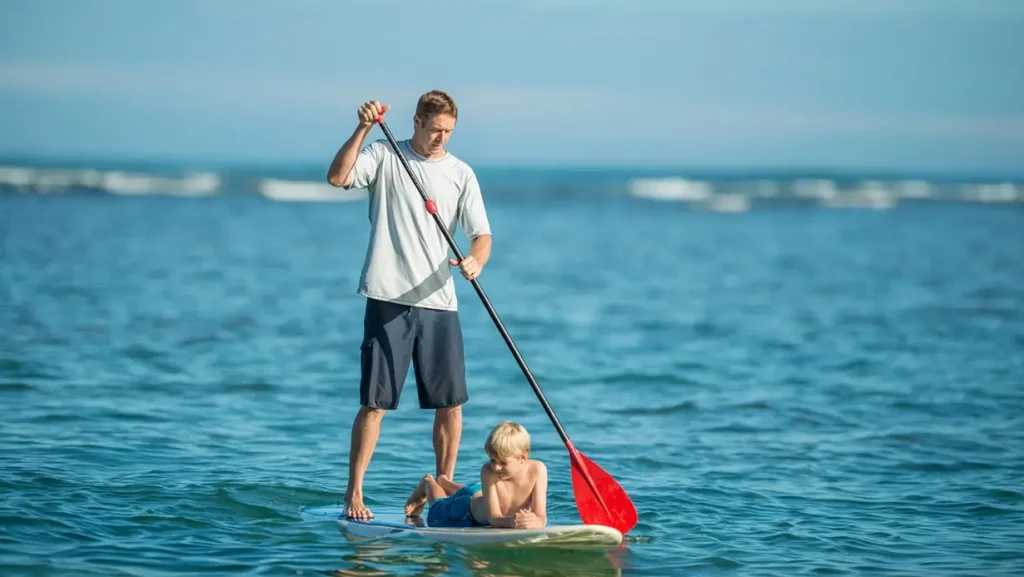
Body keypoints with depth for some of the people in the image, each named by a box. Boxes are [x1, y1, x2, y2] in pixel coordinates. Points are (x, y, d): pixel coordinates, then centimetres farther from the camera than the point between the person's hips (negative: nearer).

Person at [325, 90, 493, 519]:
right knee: (375, 402, -4)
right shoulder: (384, 156, 3)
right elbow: (337, 177, -13)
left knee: (450, 402, 3)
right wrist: (363, 129, -20)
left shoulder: (460, 173, 9)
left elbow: (481, 234, 4)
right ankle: (354, 492, 3)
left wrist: (475, 260, -17)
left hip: (438, 302, 3)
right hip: (388, 299, -3)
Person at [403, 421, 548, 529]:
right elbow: (493, 517, -44)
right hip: (469, 502, -3)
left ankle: (443, 481, 69)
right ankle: (428, 482, 61)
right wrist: (510, 522, -68)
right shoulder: (488, 472, -43)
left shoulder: (537, 470, -41)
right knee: (438, 510, 30)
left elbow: (541, 517, -44)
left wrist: (535, 522, -69)